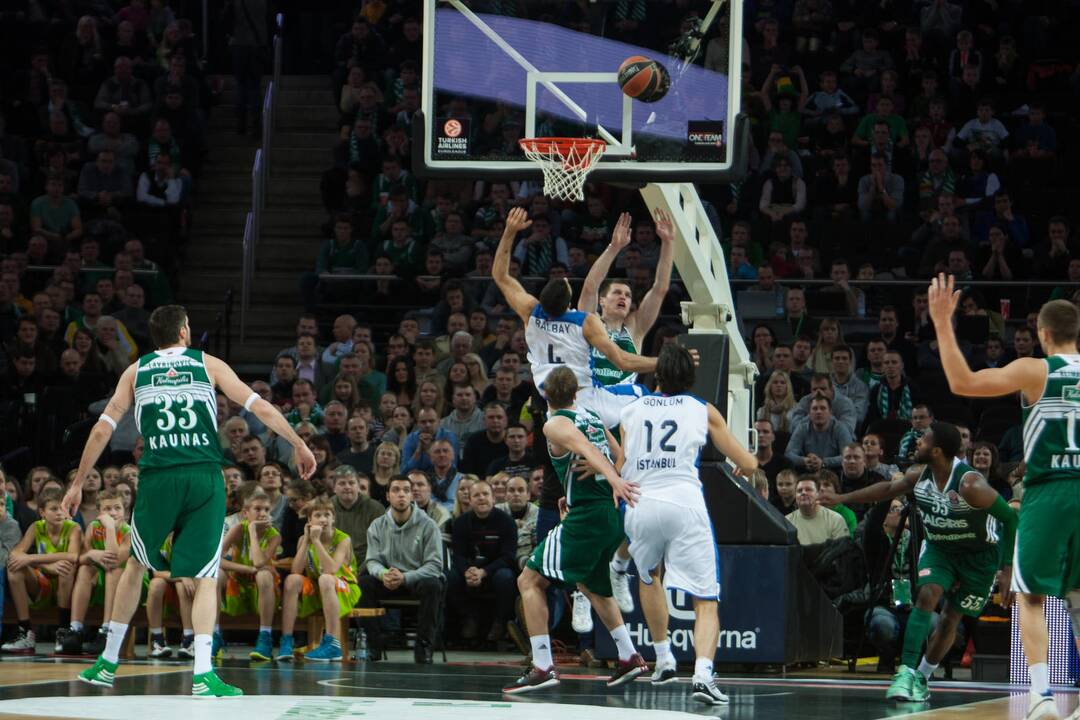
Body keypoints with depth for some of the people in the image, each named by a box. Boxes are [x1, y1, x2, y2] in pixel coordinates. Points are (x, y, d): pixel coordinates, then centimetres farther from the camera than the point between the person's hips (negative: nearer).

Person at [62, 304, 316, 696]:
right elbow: (259, 406, 4)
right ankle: (203, 674, -13)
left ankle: (108, 663, 25)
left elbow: (102, 430, 10)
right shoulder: (208, 364, 11)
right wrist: (298, 445, 10)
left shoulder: (136, 371, 14)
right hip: (204, 476, -1)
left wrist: (78, 483, 16)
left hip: (157, 477, 1)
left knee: (135, 567, 20)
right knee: (205, 576, 1)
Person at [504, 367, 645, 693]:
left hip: (587, 516, -8)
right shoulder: (592, 418, 16)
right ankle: (629, 658, 31)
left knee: (530, 581, -5)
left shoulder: (555, 424, -6)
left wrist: (613, 480, -40)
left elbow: (587, 450, -23)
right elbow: (620, 457, 23)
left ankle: (543, 667, -15)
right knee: (591, 584, 30)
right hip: (615, 513, 8)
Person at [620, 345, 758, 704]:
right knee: (706, 601, -1)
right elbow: (748, 464, 14)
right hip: (684, 504, -2)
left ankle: (663, 659, 33)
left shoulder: (630, 411, 15)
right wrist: (746, 463, 36)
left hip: (639, 507, 2)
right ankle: (703, 673, -24)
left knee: (649, 577, 33)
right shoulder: (703, 410, 11)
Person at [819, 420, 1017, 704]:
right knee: (927, 594, -20)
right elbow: (888, 489, 8)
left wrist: (1007, 569, -24)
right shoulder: (919, 475, -14)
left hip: (979, 555, -4)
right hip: (939, 547, 4)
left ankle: (921, 677, 22)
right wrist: (842, 498, 7)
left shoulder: (970, 485, -33)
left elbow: (1010, 518, -24)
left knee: (951, 618, 4)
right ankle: (906, 672, -24)